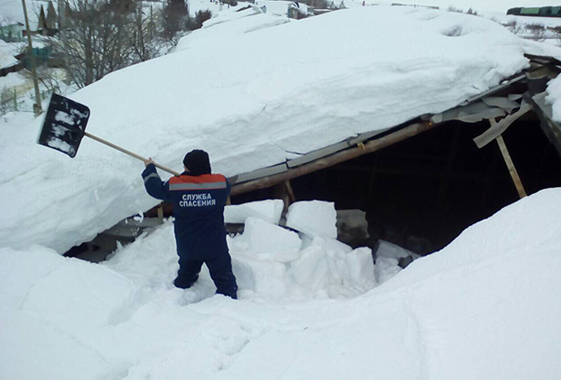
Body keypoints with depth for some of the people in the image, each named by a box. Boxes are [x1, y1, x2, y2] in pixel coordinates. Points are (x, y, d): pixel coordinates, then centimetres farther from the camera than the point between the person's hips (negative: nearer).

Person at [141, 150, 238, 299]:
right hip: (215, 246, -3)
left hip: (186, 246, 3)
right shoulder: (221, 183, -14)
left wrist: (150, 168, 26)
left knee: (185, 276, 29)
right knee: (225, 280, 7)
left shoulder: (174, 186, -12)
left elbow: (154, 187, 7)